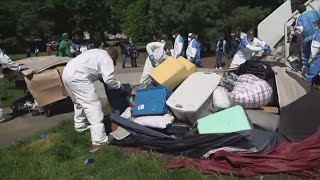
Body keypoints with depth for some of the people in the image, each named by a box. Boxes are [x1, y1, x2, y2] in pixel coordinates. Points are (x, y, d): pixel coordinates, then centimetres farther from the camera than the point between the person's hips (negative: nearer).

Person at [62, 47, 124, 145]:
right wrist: (119, 86, 7)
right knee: (93, 106, -9)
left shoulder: (96, 52, 27)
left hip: (67, 73, 10)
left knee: (79, 102, 29)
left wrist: (101, 77, 32)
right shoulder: (106, 58, 0)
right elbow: (109, 79, -8)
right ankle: (99, 139, -11)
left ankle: (80, 126, 45)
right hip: (77, 77, -10)